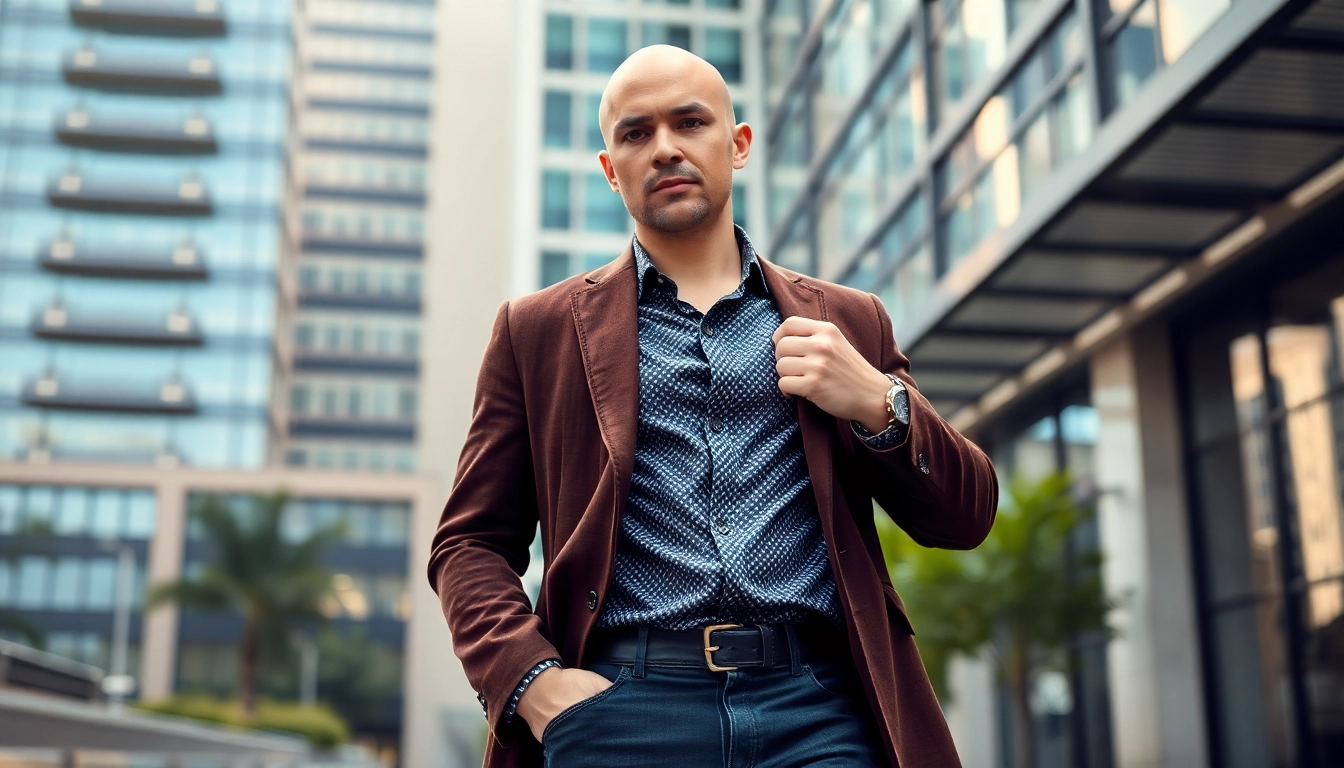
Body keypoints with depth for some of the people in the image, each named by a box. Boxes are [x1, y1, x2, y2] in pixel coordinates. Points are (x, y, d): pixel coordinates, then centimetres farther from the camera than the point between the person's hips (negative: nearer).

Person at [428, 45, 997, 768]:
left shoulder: (846, 323, 16)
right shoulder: (538, 328, 13)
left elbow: (965, 517, 16)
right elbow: (470, 542, 10)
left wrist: (881, 404, -2)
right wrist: (530, 679, -8)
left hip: (819, 708, 1)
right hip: (623, 705, -1)